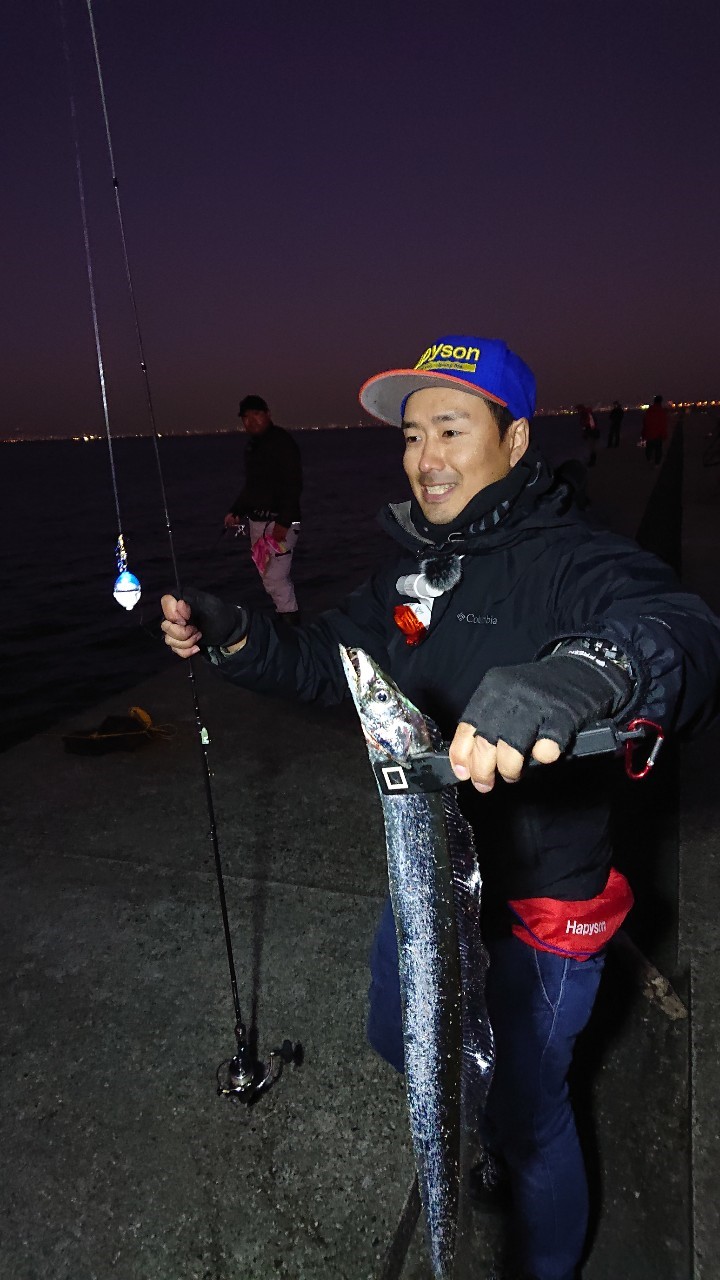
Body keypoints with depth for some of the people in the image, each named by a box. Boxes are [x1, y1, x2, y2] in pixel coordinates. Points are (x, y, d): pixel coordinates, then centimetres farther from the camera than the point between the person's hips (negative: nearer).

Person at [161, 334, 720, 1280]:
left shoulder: (569, 561, -22)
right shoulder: (412, 566, 1)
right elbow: (328, 661, 6)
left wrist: (585, 668, -61)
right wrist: (232, 636, -11)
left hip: (535, 907, -7)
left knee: (528, 1116, 15)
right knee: (397, 1041, 29)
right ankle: (489, 1122, 63)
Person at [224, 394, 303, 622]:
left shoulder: (282, 441, -9)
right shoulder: (251, 445, 16)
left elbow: (293, 484, -16)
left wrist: (284, 523, -22)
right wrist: (236, 512, 15)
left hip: (278, 522, -9)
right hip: (256, 520, 9)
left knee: (275, 579, -12)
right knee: (270, 578, 12)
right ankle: (288, 619, 22)